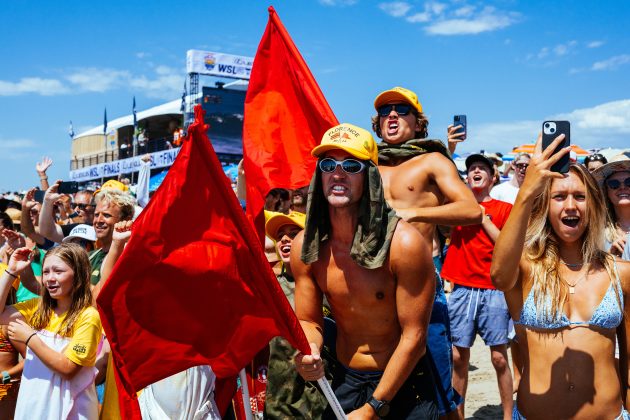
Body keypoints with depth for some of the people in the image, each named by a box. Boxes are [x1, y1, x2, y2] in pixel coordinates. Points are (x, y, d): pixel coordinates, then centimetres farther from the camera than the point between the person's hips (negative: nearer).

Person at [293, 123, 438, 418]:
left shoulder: (404, 244, -23)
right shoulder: (305, 247, -10)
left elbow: (413, 336, -18)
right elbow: (309, 321, 1)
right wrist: (307, 351, -22)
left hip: (404, 384, -4)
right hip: (343, 380, 4)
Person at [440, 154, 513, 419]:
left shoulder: (504, 209, 5)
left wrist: (483, 217, -7)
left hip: (493, 291, -2)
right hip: (461, 289, 2)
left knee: (499, 358, 0)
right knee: (458, 356, 5)